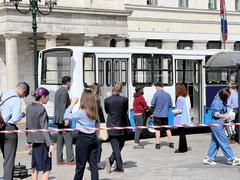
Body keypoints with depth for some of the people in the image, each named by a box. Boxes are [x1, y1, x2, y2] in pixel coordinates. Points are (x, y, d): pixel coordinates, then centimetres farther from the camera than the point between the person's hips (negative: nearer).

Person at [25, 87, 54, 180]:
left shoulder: (29, 107, 6)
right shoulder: (41, 109, -16)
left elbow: (27, 126, 13)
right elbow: (44, 128, -19)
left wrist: (29, 141, 22)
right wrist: (50, 144, -19)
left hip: (34, 140, 8)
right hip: (42, 140, -8)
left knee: (35, 167, 15)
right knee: (46, 168, -2)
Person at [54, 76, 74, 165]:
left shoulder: (58, 91, 17)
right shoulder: (64, 92, -13)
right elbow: (63, 106, -20)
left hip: (58, 119, 10)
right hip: (62, 119, -10)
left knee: (60, 139, 11)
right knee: (68, 139, -6)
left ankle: (59, 159, 12)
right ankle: (70, 160, -6)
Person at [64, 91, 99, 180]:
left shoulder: (81, 112, -15)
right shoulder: (94, 112, 2)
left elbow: (66, 116, -11)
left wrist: (72, 104, -1)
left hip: (83, 139, -5)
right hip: (93, 138, 5)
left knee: (80, 165, 6)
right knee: (93, 164, 5)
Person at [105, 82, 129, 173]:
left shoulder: (107, 100, -10)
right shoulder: (124, 99, -10)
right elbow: (125, 111, 4)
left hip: (111, 126, 0)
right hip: (121, 126, 0)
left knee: (115, 147, 2)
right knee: (119, 146, 14)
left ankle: (120, 167, -6)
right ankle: (111, 160, 0)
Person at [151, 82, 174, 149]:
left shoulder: (156, 94, -10)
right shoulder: (168, 95, 3)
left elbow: (152, 103, -10)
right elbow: (170, 104, 7)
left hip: (157, 114, -3)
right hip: (165, 115, 3)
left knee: (157, 129, 4)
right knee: (167, 129, 12)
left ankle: (158, 144, 4)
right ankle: (171, 143, 14)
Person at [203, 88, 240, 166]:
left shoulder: (222, 101, 14)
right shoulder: (217, 102, -17)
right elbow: (216, 114, -22)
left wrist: (226, 115, 5)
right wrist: (225, 116, -12)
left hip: (219, 124, 10)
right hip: (217, 124, -10)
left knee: (215, 142, 12)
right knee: (224, 142, -5)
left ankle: (209, 158, 16)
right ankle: (232, 159, -2)